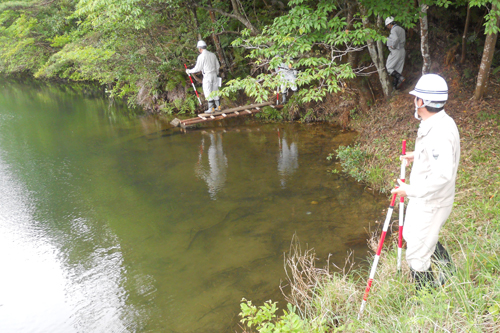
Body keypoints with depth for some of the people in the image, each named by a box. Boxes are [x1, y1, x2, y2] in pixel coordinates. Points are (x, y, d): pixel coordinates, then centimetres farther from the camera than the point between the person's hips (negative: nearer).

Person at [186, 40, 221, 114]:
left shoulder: (201, 56, -10)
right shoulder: (212, 54, 9)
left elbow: (197, 68, -7)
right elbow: (218, 66, 14)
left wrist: (189, 71, 7)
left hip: (207, 76, -6)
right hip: (214, 75, 6)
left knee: (208, 92, -1)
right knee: (215, 90, 12)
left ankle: (211, 108, -2)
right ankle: (218, 106, 16)